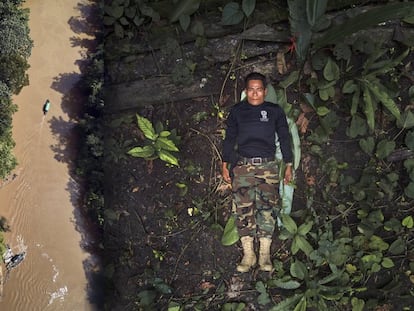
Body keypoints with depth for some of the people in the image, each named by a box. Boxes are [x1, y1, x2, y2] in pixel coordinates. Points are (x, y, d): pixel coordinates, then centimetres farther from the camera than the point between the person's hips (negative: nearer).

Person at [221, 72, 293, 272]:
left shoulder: (275, 111, 12)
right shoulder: (237, 111, 14)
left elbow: (284, 138, 13)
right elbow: (229, 138, 15)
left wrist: (288, 165, 8)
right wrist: (225, 164, 7)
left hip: (267, 166, 0)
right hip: (242, 166, 1)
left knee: (267, 207, -8)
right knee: (243, 209, -7)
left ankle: (265, 255, -4)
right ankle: (248, 254, -3)